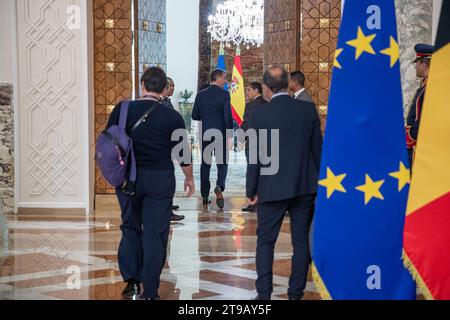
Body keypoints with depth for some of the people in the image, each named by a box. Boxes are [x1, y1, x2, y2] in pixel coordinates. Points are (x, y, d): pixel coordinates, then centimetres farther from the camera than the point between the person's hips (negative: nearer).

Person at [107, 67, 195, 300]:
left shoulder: (123, 110, -3)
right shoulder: (172, 117, -5)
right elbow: (183, 153, 2)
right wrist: (189, 179, 17)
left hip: (128, 177, 1)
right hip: (161, 180, -1)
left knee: (131, 228, 19)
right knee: (155, 234, 4)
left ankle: (132, 280, 13)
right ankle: (150, 291, 7)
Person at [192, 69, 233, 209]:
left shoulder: (201, 95, 3)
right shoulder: (224, 94, -8)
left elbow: (195, 116, 4)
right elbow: (228, 115, -13)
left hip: (205, 134, 3)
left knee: (205, 165, 10)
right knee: (222, 163, 6)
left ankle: (205, 197, 12)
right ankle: (219, 186, -20)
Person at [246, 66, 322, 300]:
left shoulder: (259, 115, -9)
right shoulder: (309, 109, -1)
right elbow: (318, 148, 4)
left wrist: (251, 191, 4)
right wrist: (319, 181, 15)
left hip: (272, 188, -2)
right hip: (305, 186, 3)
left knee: (265, 242, 9)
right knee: (301, 241, 10)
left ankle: (264, 294, 6)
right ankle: (296, 293, 14)